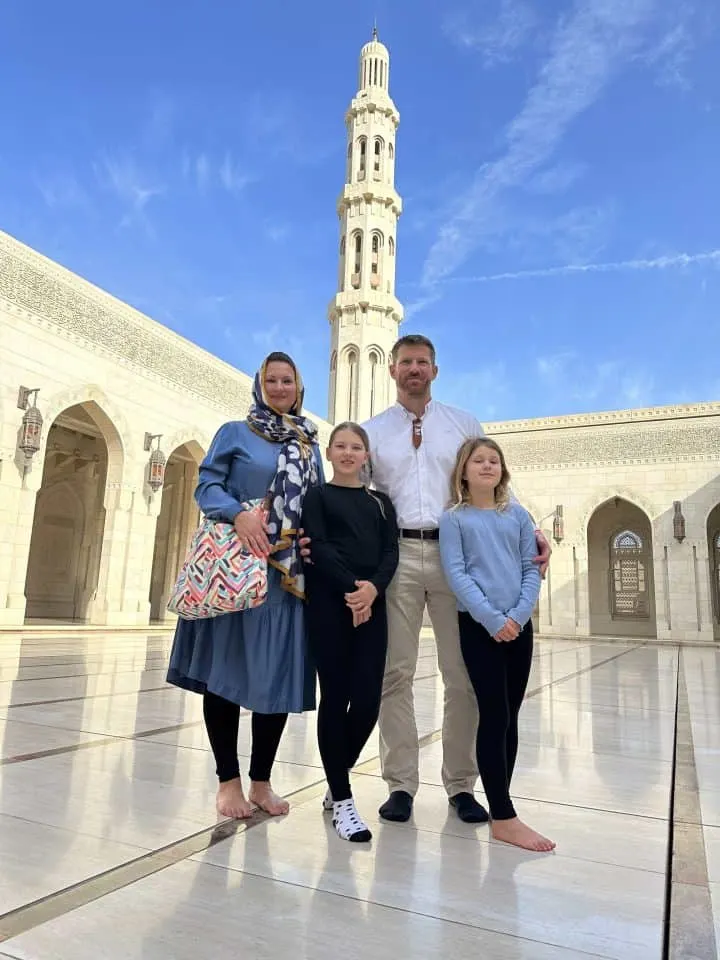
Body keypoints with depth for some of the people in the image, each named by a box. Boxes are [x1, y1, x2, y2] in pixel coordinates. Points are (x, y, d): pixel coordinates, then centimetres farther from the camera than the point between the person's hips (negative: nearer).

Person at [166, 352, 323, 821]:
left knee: (281, 674, 4)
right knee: (226, 668, 1)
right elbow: (207, 486, -1)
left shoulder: (310, 445, 16)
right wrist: (239, 514, -20)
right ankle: (229, 780, 17)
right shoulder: (235, 432, 6)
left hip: (290, 573, 3)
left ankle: (261, 781, 20)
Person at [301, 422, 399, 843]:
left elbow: (390, 551, 6)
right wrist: (350, 587, -17)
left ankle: (337, 780, 24)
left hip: (372, 604, 3)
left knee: (368, 699, -2)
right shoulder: (317, 496, 8)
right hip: (329, 603, -3)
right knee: (335, 696, 0)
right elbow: (317, 547, -5)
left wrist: (373, 588, -13)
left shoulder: (381, 502, 17)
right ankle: (342, 800, 12)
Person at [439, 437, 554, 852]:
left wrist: (518, 616, -10)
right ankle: (504, 818, 3)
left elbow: (532, 569, 5)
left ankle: (499, 801, 24)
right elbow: (456, 573, -9)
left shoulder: (519, 514, 9)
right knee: (494, 715, -4)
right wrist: (492, 619, -17)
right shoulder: (454, 518, -1)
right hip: (478, 626, -4)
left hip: (519, 626, 4)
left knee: (510, 715, 10)